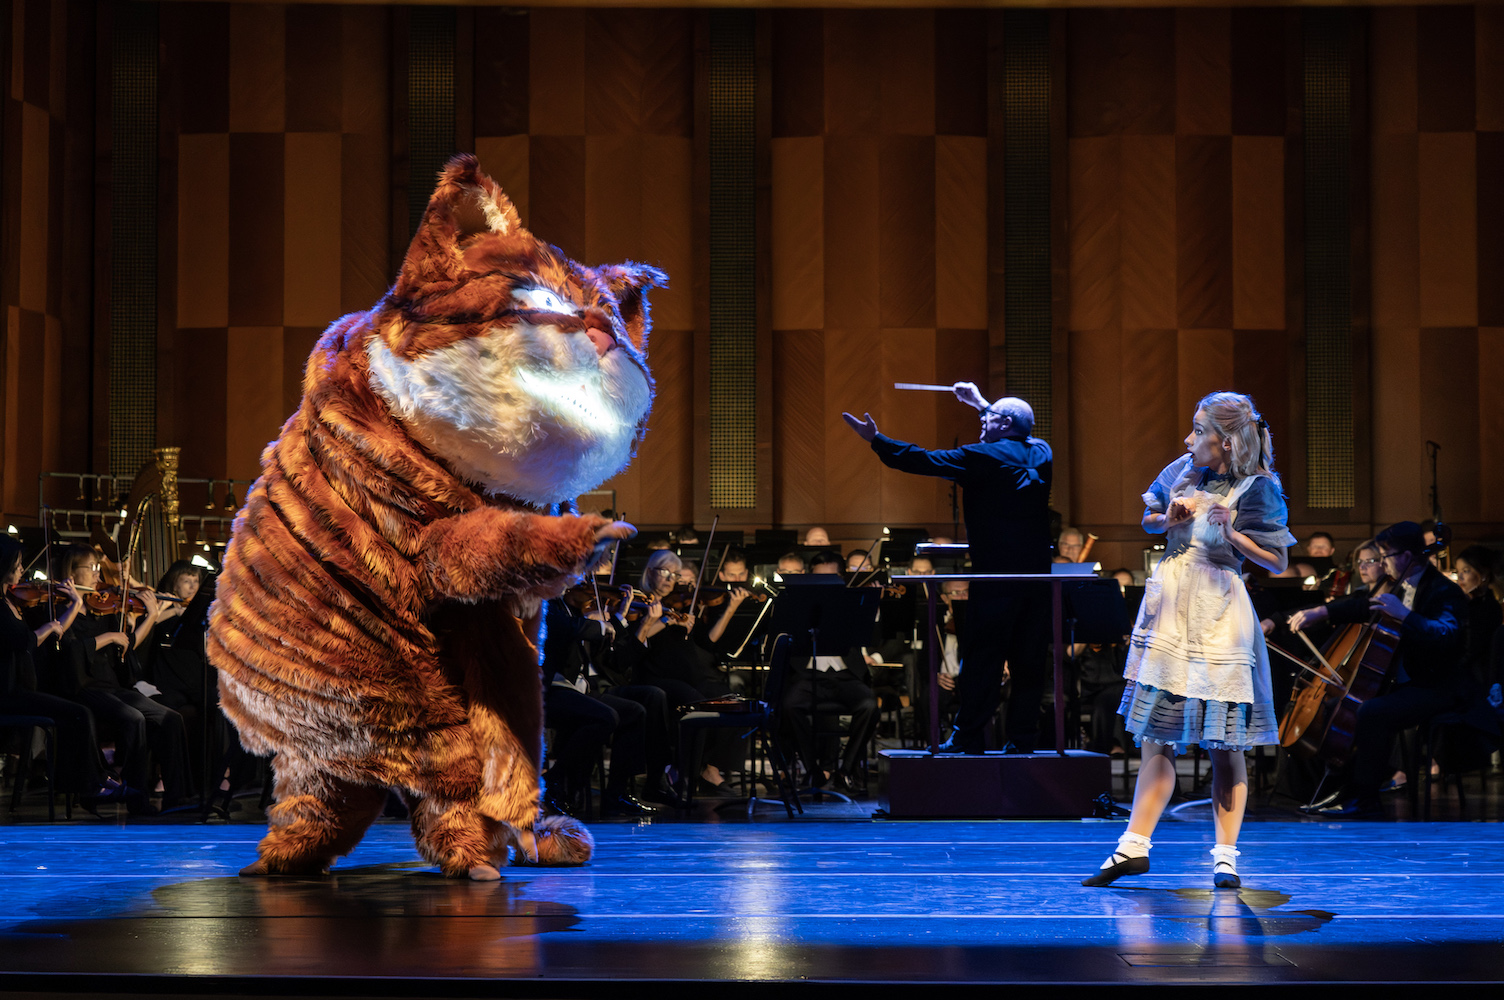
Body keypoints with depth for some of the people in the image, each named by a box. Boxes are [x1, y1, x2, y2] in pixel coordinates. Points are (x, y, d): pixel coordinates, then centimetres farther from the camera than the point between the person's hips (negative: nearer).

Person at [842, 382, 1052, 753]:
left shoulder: (984, 456, -8)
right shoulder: (1040, 453, 11)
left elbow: (926, 461, -9)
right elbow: (1021, 435, 35)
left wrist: (877, 440, -1)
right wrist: (981, 403, 45)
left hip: (996, 574, -6)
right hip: (1037, 571, 6)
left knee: (981, 657, -1)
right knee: (1028, 659, 7)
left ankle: (968, 737, 1)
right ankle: (1023, 737, 8)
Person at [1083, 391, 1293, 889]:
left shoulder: (1256, 489, -8)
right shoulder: (1184, 471, 7)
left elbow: (1278, 561, -10)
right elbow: (1148, 521, 22)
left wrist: (1231, 534, -23)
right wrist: (1171, 518, 0)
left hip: (1218, 617, -5)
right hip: (1168, 606, 5)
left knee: (1223, 742, -2)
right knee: (1159, 734, 8)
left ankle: (1225, 856, 4)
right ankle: (1134, 847, 10)